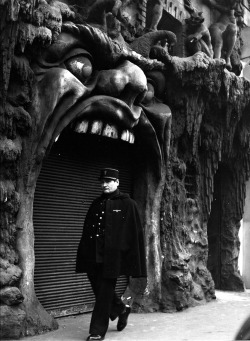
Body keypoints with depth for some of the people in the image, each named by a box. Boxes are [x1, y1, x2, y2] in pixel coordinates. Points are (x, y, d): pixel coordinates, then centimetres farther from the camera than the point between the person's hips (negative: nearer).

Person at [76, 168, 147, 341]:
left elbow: (136, 233, -5)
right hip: (94, 256, 6)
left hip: (112, 257, -6)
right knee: (100, 290, 13)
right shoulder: (96, 204, 13)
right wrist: (84, 258, 8)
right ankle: (122, 309, 39)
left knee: (104, 294, -2)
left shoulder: (128, 204, -2)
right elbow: (87, 231, 14)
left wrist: (135, 261, -10)